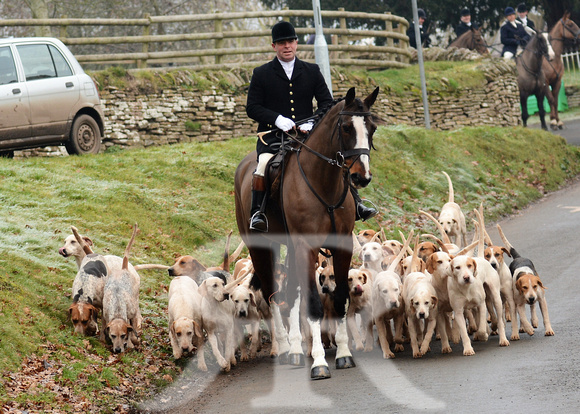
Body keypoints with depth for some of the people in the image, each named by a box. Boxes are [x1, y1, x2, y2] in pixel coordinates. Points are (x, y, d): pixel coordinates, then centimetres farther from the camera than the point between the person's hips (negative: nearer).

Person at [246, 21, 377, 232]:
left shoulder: (312, 71, 12)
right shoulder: (261, 74, 5)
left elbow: (326, 103, 9)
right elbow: (252, 107, 1)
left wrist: (312, 123, -11)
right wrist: (277, 119, -16)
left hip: (307, 134, 2)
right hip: (273, 135, -2)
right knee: (264, 164, -32)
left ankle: (355, 204, -6)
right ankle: (257, 212, -28)